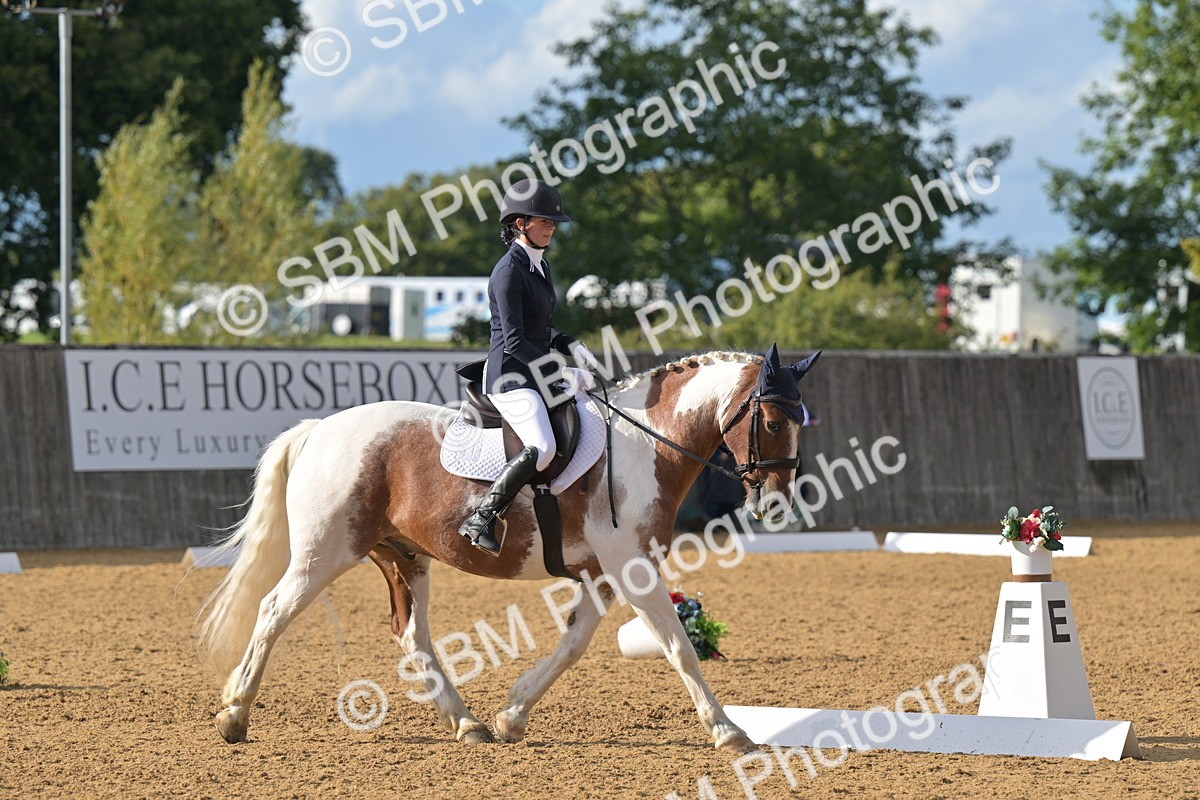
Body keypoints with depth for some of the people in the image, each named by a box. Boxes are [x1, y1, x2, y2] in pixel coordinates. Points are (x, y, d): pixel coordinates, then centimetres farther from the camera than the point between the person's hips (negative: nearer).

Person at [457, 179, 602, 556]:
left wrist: (570, 345, 7)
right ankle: (481, 520, -22)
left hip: (536, 374, 10)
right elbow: (515, 342, -20)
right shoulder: (509, 271, -15)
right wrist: (563, 373, -20)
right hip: (510, 376, -10)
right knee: (542, 448, -28)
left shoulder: (541, 266, 14)